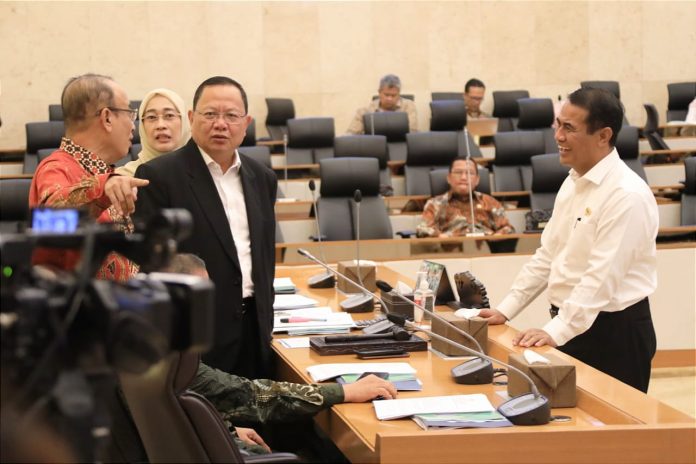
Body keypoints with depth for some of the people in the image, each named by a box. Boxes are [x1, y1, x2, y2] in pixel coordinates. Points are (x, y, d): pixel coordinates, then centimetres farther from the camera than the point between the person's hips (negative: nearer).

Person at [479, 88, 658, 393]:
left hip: (615, 333, -8)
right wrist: (505, 310, 8)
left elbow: (603, 276, -23)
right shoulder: (574, 182, 9)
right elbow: (547, 255, 14)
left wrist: (556, 330, -26)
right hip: (569, 326, 8)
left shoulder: (627, 195, -19)